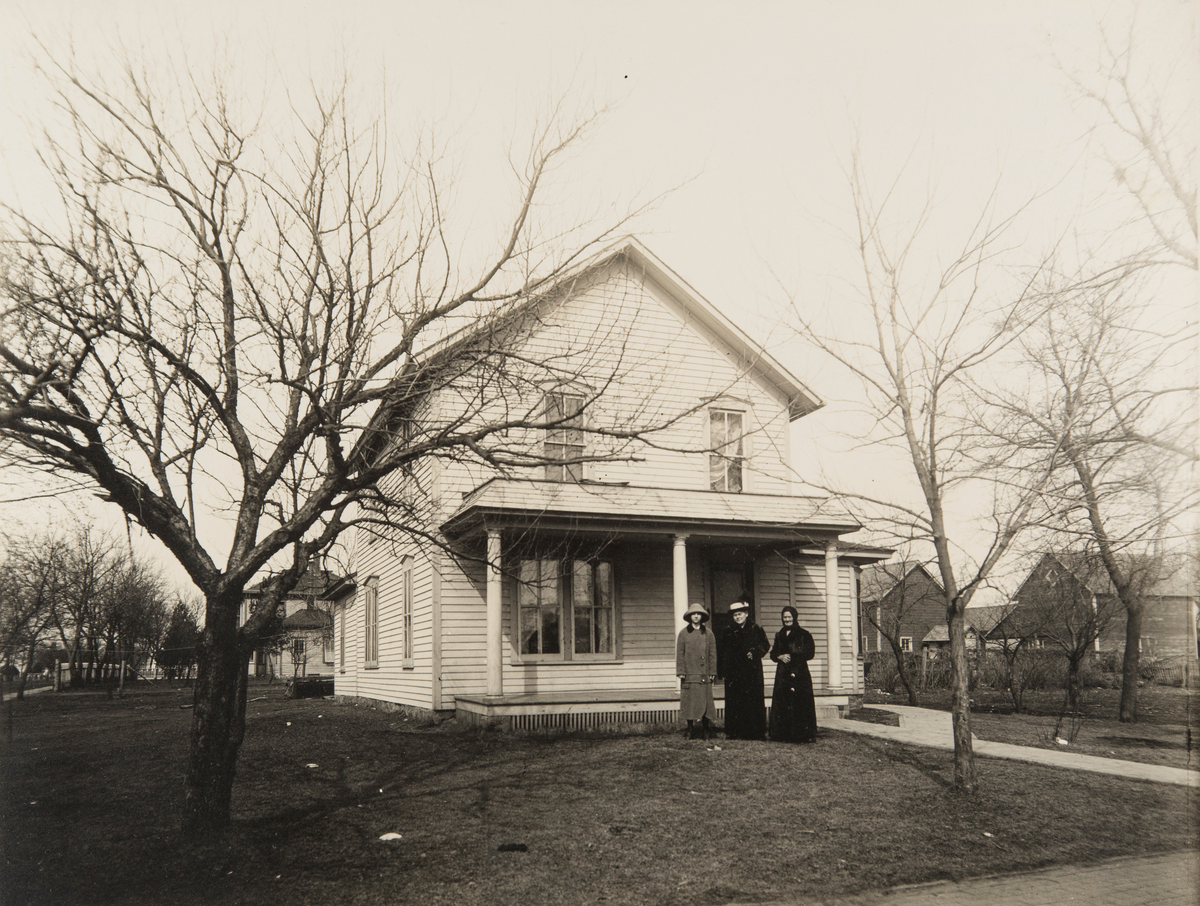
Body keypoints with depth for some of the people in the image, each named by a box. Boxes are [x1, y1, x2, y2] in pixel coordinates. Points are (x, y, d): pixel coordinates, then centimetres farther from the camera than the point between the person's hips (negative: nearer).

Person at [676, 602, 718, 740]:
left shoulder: (708, 633, 8)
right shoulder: (683, 633, 4)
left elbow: (712, 654, 8)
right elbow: (680, 654, 3)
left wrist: (712, 672, 2)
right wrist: (681, 671, -4)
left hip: (704, 675, 1)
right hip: (689, 674, -1)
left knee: (705, 701, 1)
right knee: (689, 702, 1)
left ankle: (705, 732, 8)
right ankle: (691, 730, 10)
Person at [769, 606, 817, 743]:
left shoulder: (804, 634, 1)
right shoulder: (779, 635, 17)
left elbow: (809, 653, -5)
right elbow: (773, 654, 17)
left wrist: (791, 657, -11)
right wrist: (780, 657, -5)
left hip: (799, 673, -5)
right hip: (783, 674, 5)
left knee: (800, 704, -8)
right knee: (783, 704, -1)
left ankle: (802, 734, -4)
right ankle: (784, 735, 3)